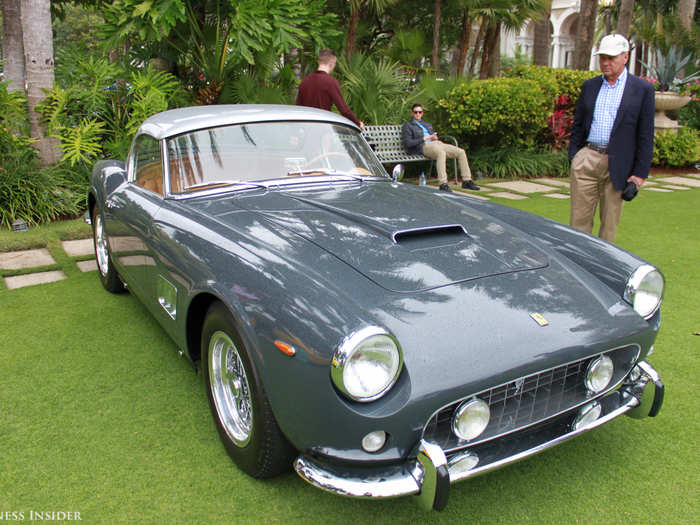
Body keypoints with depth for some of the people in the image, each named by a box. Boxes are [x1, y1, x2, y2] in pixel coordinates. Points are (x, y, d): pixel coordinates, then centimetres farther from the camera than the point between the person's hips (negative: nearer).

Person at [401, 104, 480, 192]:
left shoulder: (427, 124, 32)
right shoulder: (407, 126, 11)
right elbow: (408, 143, -4)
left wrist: (435, 138, 4)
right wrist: (425, 138, -8)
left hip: (436, 143, 7)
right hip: (424, 146, -7)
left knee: (461, 152, -12)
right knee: (441, 153, -40)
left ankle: (467, 181, -9)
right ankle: (443, 184, -47)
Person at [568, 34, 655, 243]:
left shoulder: (643, 90, 1)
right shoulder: (589, 86, 11)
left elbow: (646, 137, -1)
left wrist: (640, 174, -6)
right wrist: (573, 156, 6)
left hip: (617, 165, -2)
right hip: (586, 159, 3)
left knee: (610, 222, 5)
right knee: (580, 218, 3)